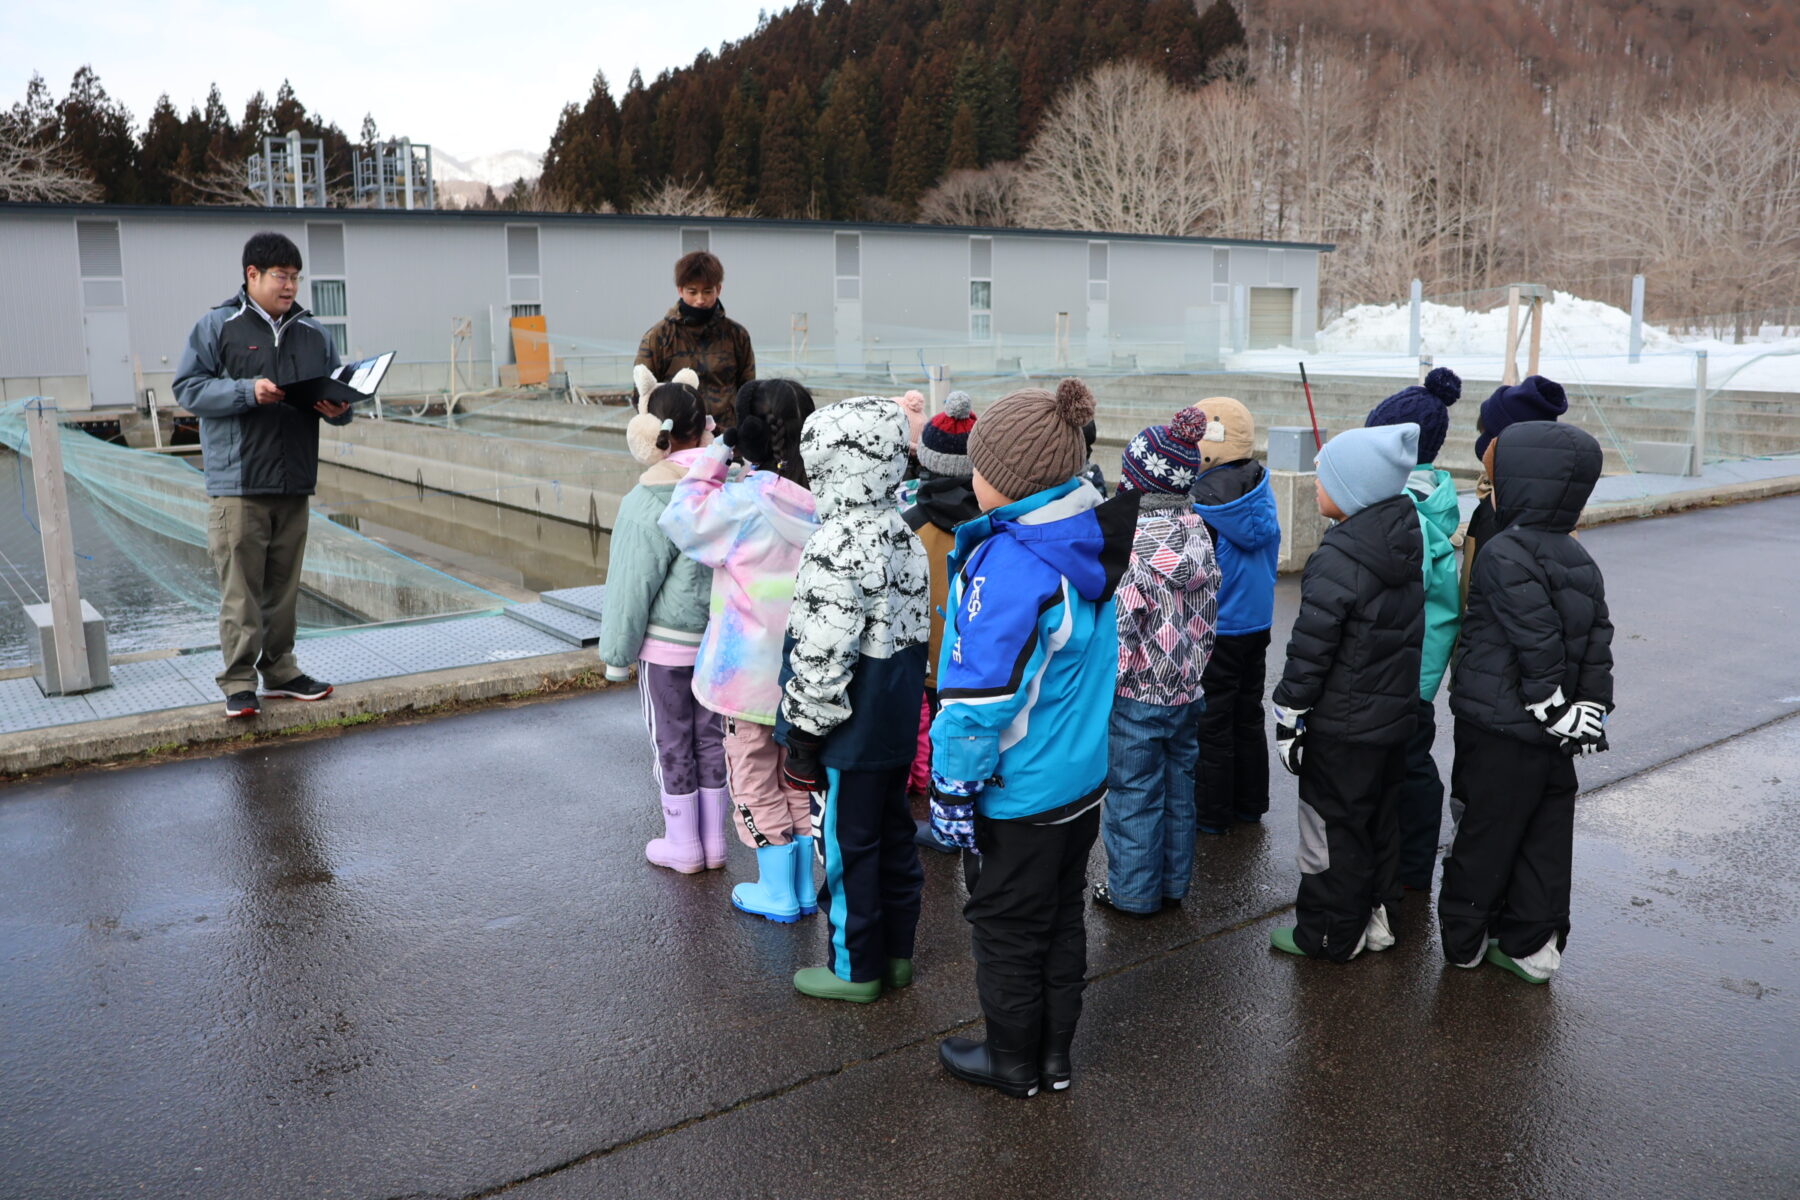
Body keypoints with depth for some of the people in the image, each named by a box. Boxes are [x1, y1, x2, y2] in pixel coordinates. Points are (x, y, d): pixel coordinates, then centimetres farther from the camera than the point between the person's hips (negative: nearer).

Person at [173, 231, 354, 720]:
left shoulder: (314, 333, 14)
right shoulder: (216, 326, -1)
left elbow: (339, 392, 18)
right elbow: (188, 388, -5)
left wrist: (338, 408, -6)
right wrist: (247, 391, -19)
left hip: (294, 483, 5)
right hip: (238, 484, -5)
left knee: (284, 585, 12)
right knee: (240, 588, -4)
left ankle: (280, 670, 22)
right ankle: (239, 683, 3)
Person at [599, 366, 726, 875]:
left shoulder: (651, 501, -20)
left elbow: (633, 584, -15)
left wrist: (617, 650, -4)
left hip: (667, 641, -5)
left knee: (672, 739, 9)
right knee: (711, 734, 16)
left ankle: (683, 846, 22)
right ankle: (714, 842, 27)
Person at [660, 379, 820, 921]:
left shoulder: (745, 502, -22)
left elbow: (682, 520, -10)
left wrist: (713, 458, -4)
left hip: (751, 669, -5)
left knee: (756, 780, 10)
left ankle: (777, 894, 19)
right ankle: (804, 886, 28)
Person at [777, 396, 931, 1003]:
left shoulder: (835, 548, -23)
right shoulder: (904, 536, 5)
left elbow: (823, 656, -23)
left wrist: (804, 733, -13)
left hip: (850, 732, -9)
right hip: (897, 725, 9)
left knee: (845, 846, 6)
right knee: (893, 834, 19)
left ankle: (855, 968, 20)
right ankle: (896, 952, 33)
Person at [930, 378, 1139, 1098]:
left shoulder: (1010, 565, -28)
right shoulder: (1090, 543, -1)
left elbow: (979, 697, -27)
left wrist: (952, 790, -17)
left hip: (1018, 795, -8)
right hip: (1083, 776, 8)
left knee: (1007, 928, 12)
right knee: (1061, 918, 21)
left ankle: (1013, 1062, 30)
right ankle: (1055, 1054, 37)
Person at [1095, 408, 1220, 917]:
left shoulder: (1130, 542, -21)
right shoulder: (1197, 533, 2)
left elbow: (1117, 625, -22)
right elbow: (1208, 612, 10)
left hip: (1137, 691, -7)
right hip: (1187, 689, 7)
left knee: (1132, 793, 6)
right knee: (1178, 786, 18)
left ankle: (1132, 890, 18)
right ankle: (1173, 881, 31)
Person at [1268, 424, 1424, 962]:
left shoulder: (1338, 558, -24)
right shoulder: (1406, 541, 2)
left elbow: (1311, 646, -21)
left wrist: (1289, 715, -11)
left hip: (1342, 725, -8)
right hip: (1397, 713, 8)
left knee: (1333, 826, 5)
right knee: (1381, 817, 20)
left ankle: (1331, 933, 18)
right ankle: (1374, 913, 34)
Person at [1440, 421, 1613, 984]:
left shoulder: (1505, 554, -18)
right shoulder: (1580, 560, 8)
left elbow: (1538, 640, -22)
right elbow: (1598, 643, 8)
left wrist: (1551, 705, -14)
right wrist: (1592, 711, 10)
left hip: (1499, 731, -7)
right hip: (1554, 744, 7)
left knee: (1484, 834, 5)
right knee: (1546, 837, 14)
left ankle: (1462, 937, 19)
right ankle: (1532, 944, 24)